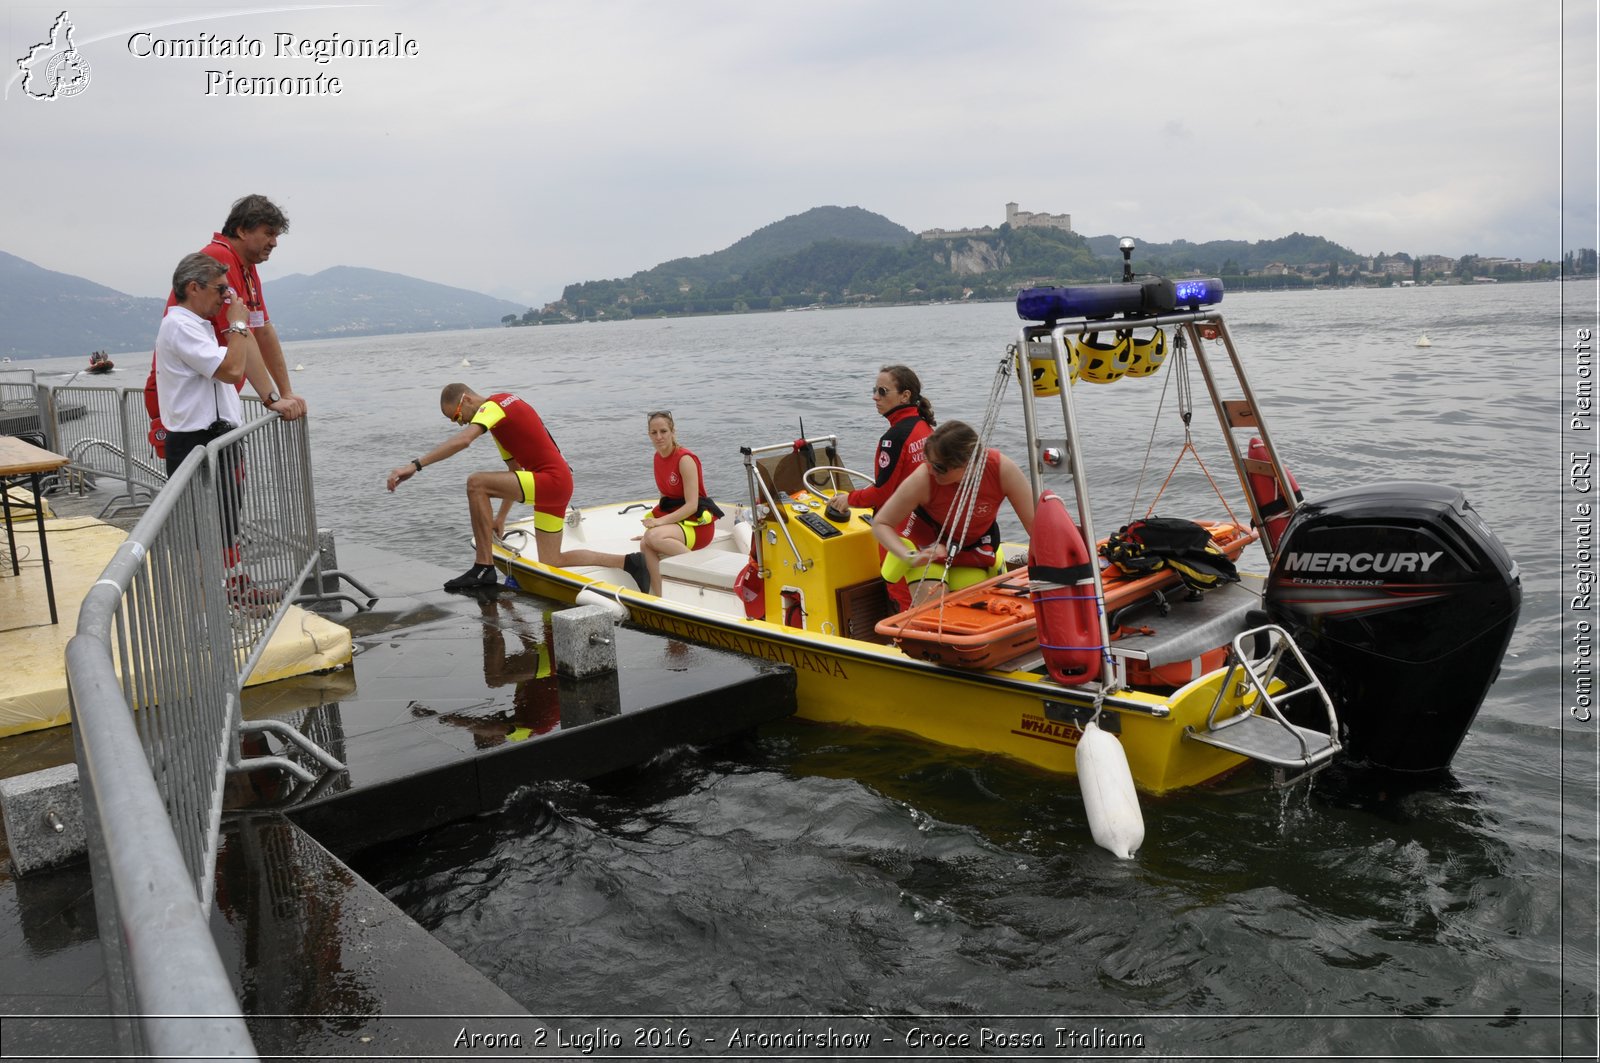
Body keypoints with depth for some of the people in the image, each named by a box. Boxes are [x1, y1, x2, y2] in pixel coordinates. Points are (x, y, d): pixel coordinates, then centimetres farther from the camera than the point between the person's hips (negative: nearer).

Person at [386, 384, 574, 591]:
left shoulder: (492, 406, -8)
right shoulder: (504, 406, 21)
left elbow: (463, 440, -30)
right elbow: (515, 470, 25)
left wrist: (415, 465, -34)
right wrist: (501, 517, 27)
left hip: (551, 480, -10)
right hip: (559, 482, 10)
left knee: (476, 483, -20)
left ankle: (484, 568, -16)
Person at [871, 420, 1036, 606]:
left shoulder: (1002, 469, -31)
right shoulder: (924, 478, -34)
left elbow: (1034, 523, -21)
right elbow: (880, 524, -23)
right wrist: (910, 556, -37)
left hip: (974, 547, 2)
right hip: (926, 543, -2)